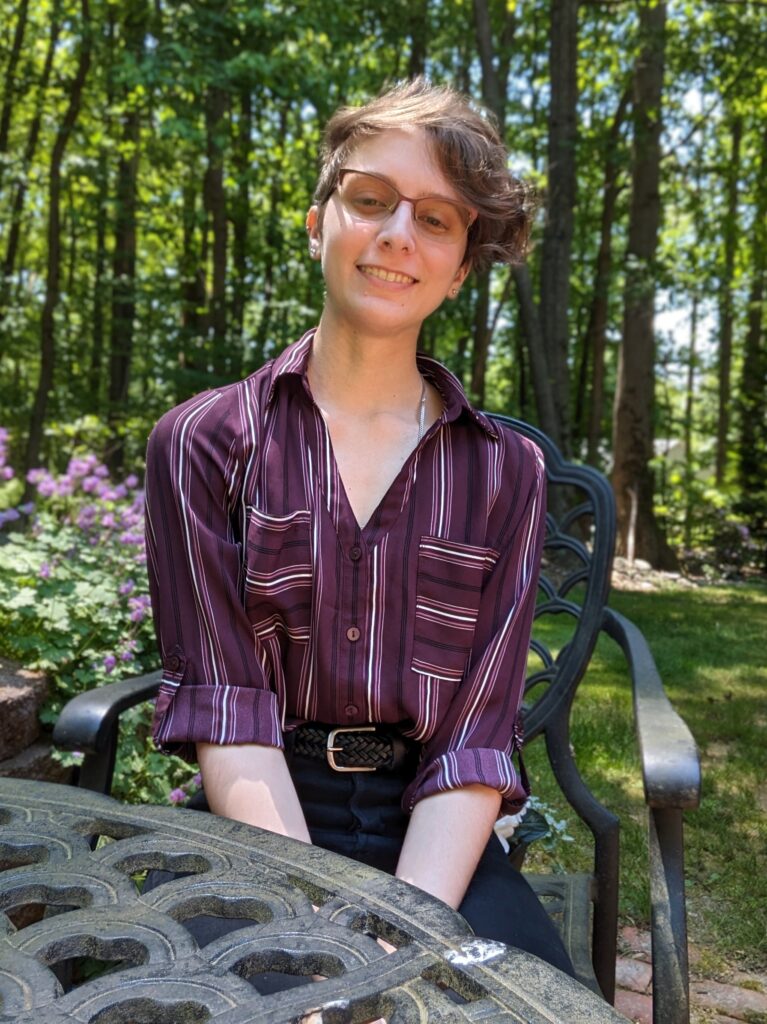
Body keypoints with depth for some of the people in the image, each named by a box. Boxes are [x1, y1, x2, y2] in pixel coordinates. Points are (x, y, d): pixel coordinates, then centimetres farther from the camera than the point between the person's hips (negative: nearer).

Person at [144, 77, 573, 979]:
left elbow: (475, 738, -3)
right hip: (257, 828, -1)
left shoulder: (506, 473, 2)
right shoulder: (202, 443, -1)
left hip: (432, 838, 2)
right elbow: (225, 706, -8)